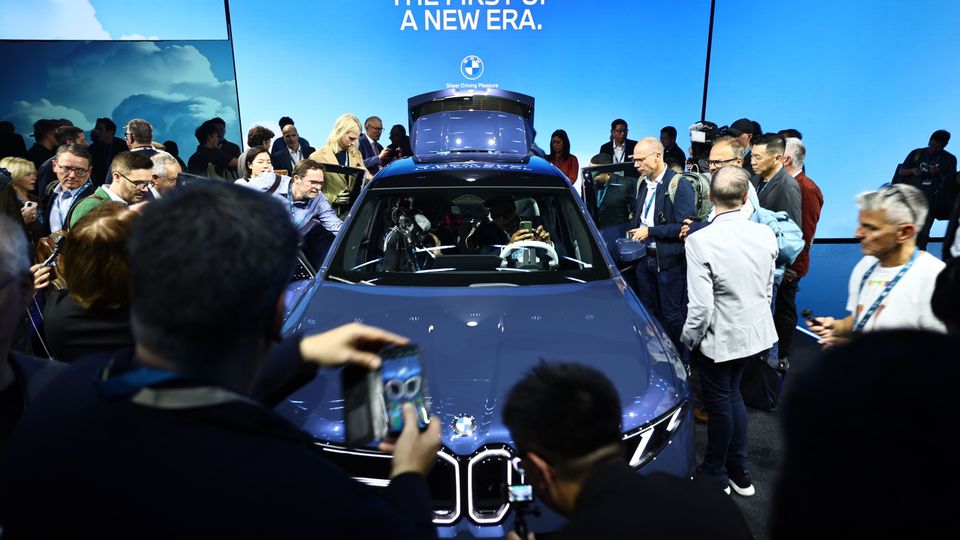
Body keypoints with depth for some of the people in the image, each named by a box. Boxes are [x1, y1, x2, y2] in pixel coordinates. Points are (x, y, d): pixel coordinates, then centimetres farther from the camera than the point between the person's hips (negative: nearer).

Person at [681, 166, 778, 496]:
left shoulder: (700, 241, -25)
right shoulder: (766, 235, -7)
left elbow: (700, 307, -24)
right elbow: (768, 290, 6)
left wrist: (688, 340, -7)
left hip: (719, 337, -5)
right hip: (754, 332, 6)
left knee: (720, 403, 13)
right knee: (732, 394, 24)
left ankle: (715, 475, 35)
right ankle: (738, 472, 39)